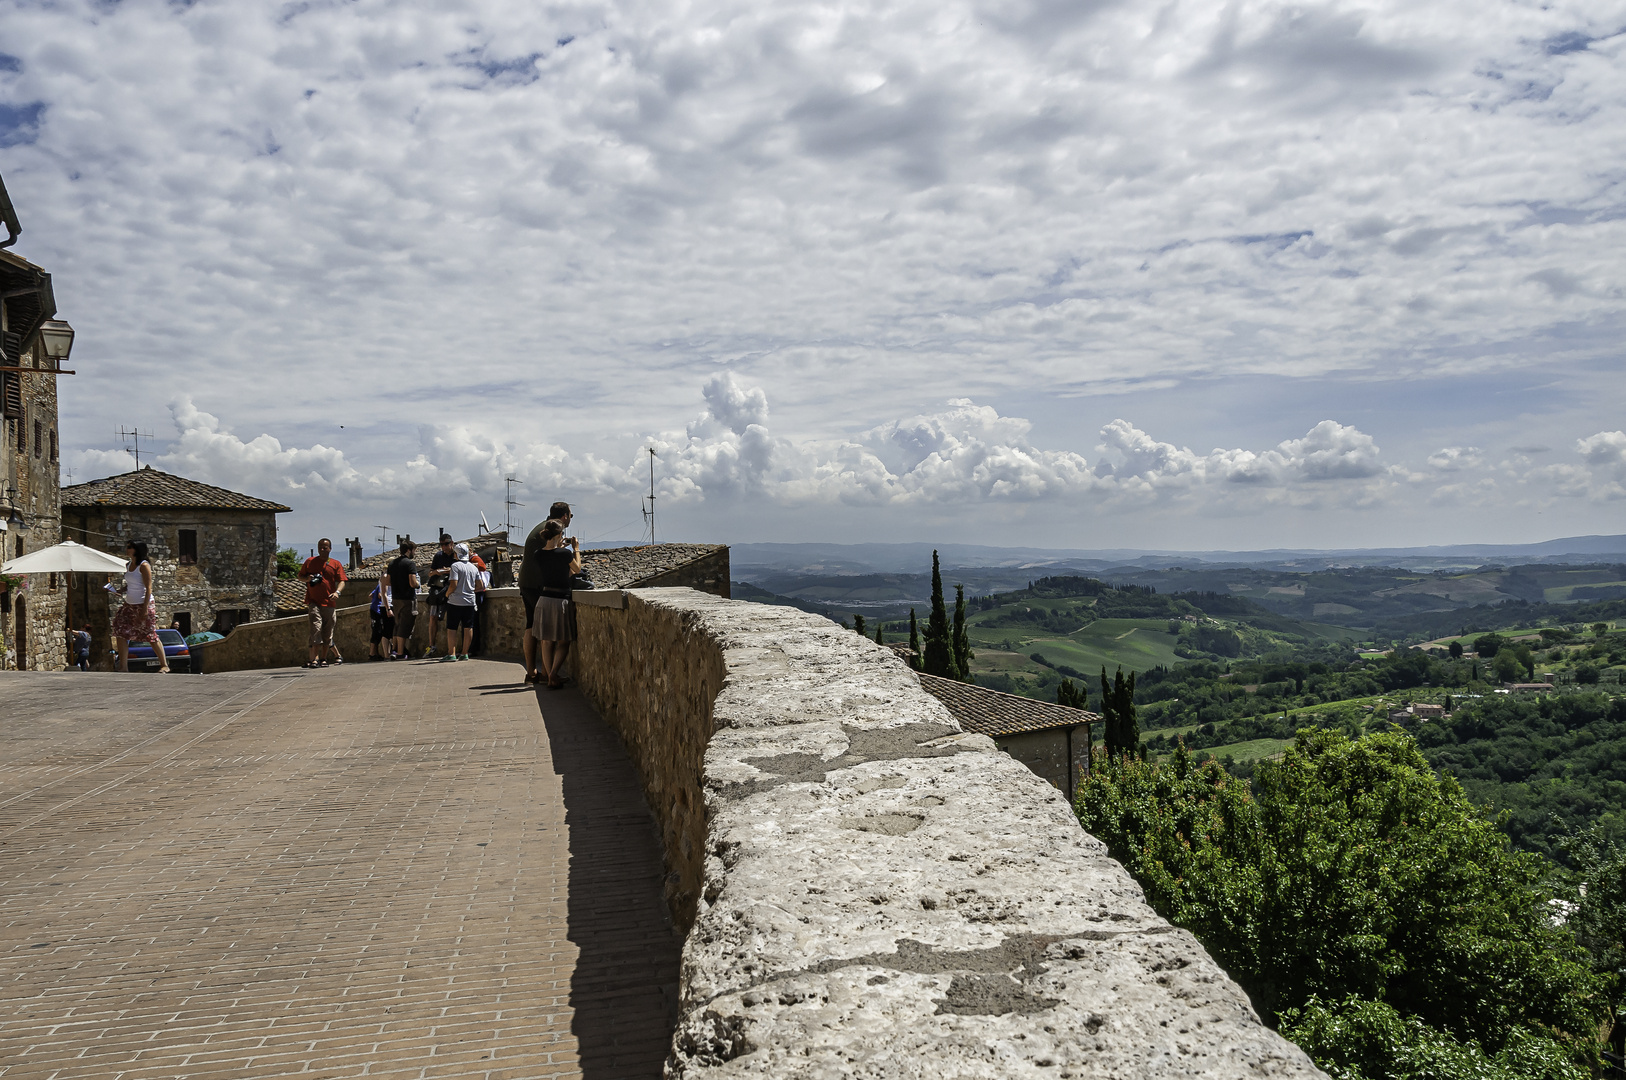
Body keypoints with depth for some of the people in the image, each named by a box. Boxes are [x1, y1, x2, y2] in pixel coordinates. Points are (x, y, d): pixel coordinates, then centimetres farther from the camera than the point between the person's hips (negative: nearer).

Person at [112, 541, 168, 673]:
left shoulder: (144, 566, -13)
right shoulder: (129, 565, 11)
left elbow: (148, 589, -17)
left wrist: (145, 608, -22)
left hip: (143, 605, -8)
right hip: (129, 605, 8)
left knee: (151, 635, -2)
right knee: (121, 634, -1)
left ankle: (165, 666, 8)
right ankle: (123, 667, 2)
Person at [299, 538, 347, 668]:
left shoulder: (336, 564, 9)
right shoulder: (310, 562, 12)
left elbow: (342, 581, 4)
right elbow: (300, 576, 20)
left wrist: (337, 592, -15)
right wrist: (308, 578, -3)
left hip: (329, 603, 1)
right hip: (313, 602, -1)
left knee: (327, 633, 5)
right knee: (316, 628, -16)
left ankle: (323, 659, 16)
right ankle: (315, 659, -20)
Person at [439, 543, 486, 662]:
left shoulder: (455, 566, -8)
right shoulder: (474, 567, 10)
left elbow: (453, 584, -15)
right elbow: (480, 586, 10)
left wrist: (447, 594, 1)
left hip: (455, 601, -5)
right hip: (470, 601, 5)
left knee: (452, 628, 0)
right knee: (468, 627, 6)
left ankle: (451, 653, -5)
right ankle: (464, 653, 8)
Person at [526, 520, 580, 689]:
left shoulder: (539, 554, 0)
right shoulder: (565, 553, -12)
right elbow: (577, 569, 6)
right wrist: (576, 549, 16)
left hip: (544, 600, 4)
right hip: (561, 600, -4)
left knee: (546, 642, 11)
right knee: (563, 642, 5)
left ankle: (549, 677, 12)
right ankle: (553, 674, -13)